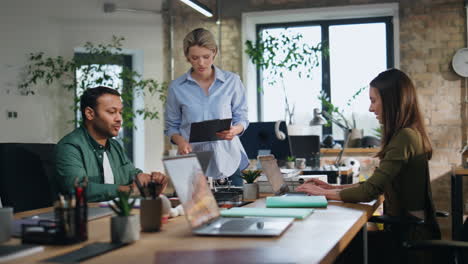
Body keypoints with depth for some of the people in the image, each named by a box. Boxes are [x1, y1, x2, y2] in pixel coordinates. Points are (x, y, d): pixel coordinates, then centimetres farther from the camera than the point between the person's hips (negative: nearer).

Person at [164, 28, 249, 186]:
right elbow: (171, 126, 8)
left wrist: (235, 130, -15)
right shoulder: (177, 87, 1)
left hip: (227, 162, 1)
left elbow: (241, 118, 6)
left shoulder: (232, 81, 2)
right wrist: (180, 140, -13)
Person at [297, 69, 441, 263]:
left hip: (410, 234, -9)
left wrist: (324, 193, -8)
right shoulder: (409, 134, 12)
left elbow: (370, 191, -22)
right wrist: (334, 188, 9)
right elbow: (378, 183, 15)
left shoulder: (404, 138, -20)